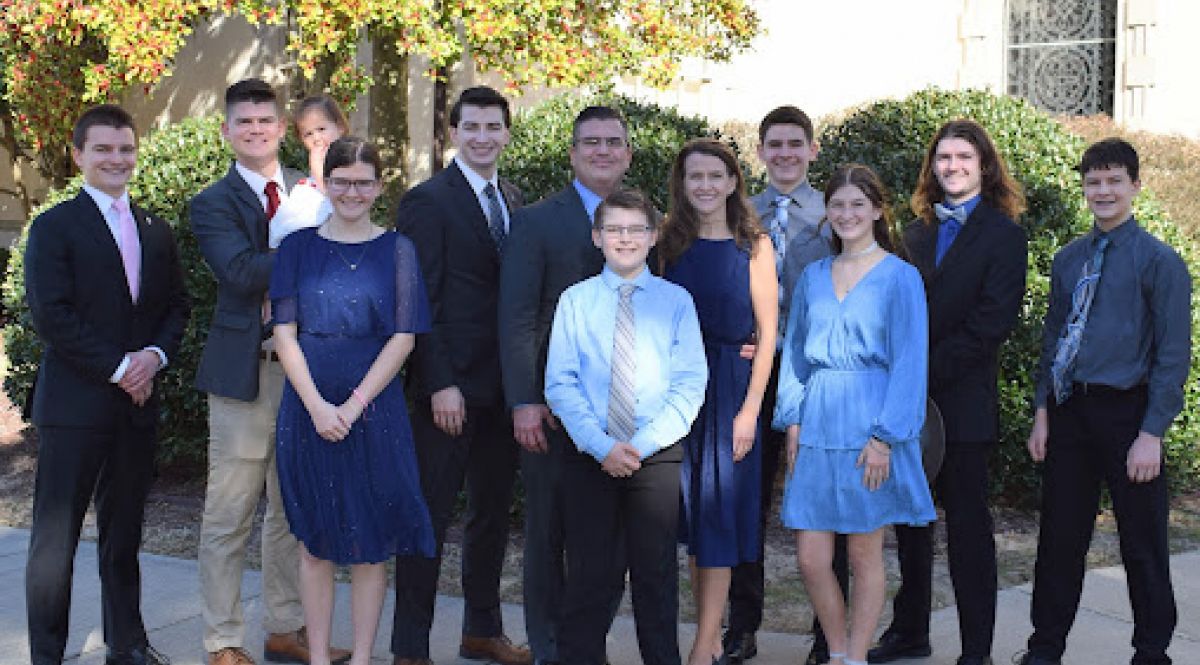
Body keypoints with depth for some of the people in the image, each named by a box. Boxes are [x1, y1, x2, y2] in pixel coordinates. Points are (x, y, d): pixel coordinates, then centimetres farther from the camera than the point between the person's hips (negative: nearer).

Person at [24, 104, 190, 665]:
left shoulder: (156, 231, 14)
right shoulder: (54, 227, -4)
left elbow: (177, 304, 13)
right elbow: (50, 313, -12)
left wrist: (154, 356, -6)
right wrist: (118, 367, -14)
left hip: (138, 403, 5)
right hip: (75, 404, -5)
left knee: (124, 534, 15)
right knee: (56, 538, 0)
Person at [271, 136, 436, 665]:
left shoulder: (397, 250, 2)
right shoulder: (298, 247, 5)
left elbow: (403, 337, -3)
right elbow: (285, 333, 0)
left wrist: (354, 405, -13)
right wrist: (317, 406, -12)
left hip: (374, 410, -1)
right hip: (309, 410, 1)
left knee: (370, 542, 3)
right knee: (315, 539, 7)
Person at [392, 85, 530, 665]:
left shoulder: (514, 200, 12)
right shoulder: (428, 201, -8)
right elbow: (419, 302, -12)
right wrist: (439, 384, -18)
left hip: (503, 384, 7)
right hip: (450, 385, -7)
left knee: (493, 509, 15)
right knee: (432, 513, -1)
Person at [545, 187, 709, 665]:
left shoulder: (676, 301, 3)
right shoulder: (575, 301, 4)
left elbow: (690, 386, -2)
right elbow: (561, 384, -2)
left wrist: (641, 446, -12)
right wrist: (603, 446, -13)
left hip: (657, 458, 0)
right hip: (589, 458, 0)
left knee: (656, 574, 7)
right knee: (589, 575, 5)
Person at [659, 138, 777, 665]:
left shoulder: (754, 244, -3)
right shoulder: (669, 242, 6)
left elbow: (768, 331, -6)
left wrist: (750, 408, -12)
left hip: (731, 386, -3)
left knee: (717, 511, -1)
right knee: (691, 510, 7)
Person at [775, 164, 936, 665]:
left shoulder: (900, 277, -3)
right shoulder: (812, 277, 11)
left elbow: (909, 362, -7)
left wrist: (885, 437, -13)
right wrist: (792, 420, 4)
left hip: (868, 428, -4)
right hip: (817, 428, 4)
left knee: (865, 553, 4)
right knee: (811, 558, 3)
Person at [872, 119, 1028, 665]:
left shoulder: (1002, 234, -4)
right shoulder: (918, 231, 14)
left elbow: (993, 322, -12)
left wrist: (927, 370, -15)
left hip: (962, 400, -5)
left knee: (968, 527, 1)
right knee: (910, 520, 12)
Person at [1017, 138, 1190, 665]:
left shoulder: (1159, 261, -6)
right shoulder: (1068, 259, 10)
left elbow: (1173, 354, -9)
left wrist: (1151, 434, -14)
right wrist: (1043, 412, 7)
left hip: (1126, 413, -4)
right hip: (1069, 413, 4)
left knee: (1143, 544, 7)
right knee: (1059, 537, 11)